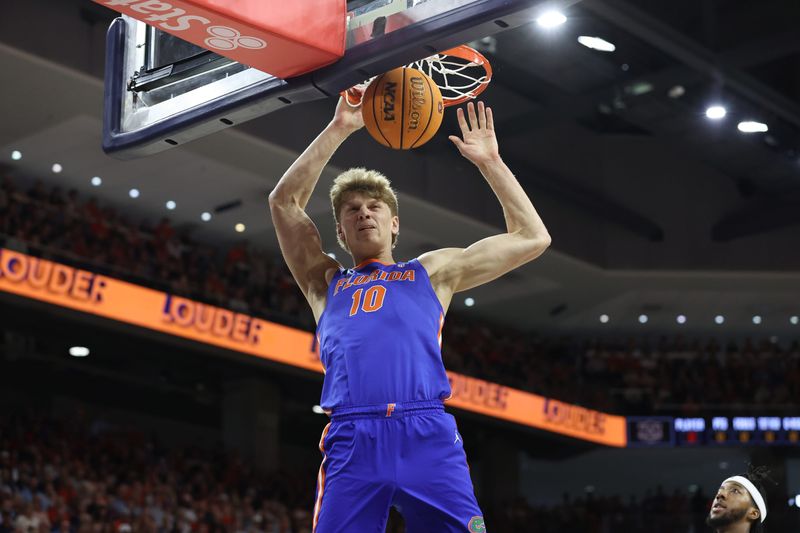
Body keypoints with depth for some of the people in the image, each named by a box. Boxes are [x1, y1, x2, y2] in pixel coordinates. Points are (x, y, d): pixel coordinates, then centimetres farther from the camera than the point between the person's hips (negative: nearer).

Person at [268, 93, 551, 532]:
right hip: (351, 440, 1)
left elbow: (531, 238, 27)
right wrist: (338, 129, 17)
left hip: (428, 434, 0)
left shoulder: (431, 271, 27)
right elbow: (283, 201, 20)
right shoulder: (325, 282, 29)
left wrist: (490, 162, 24)